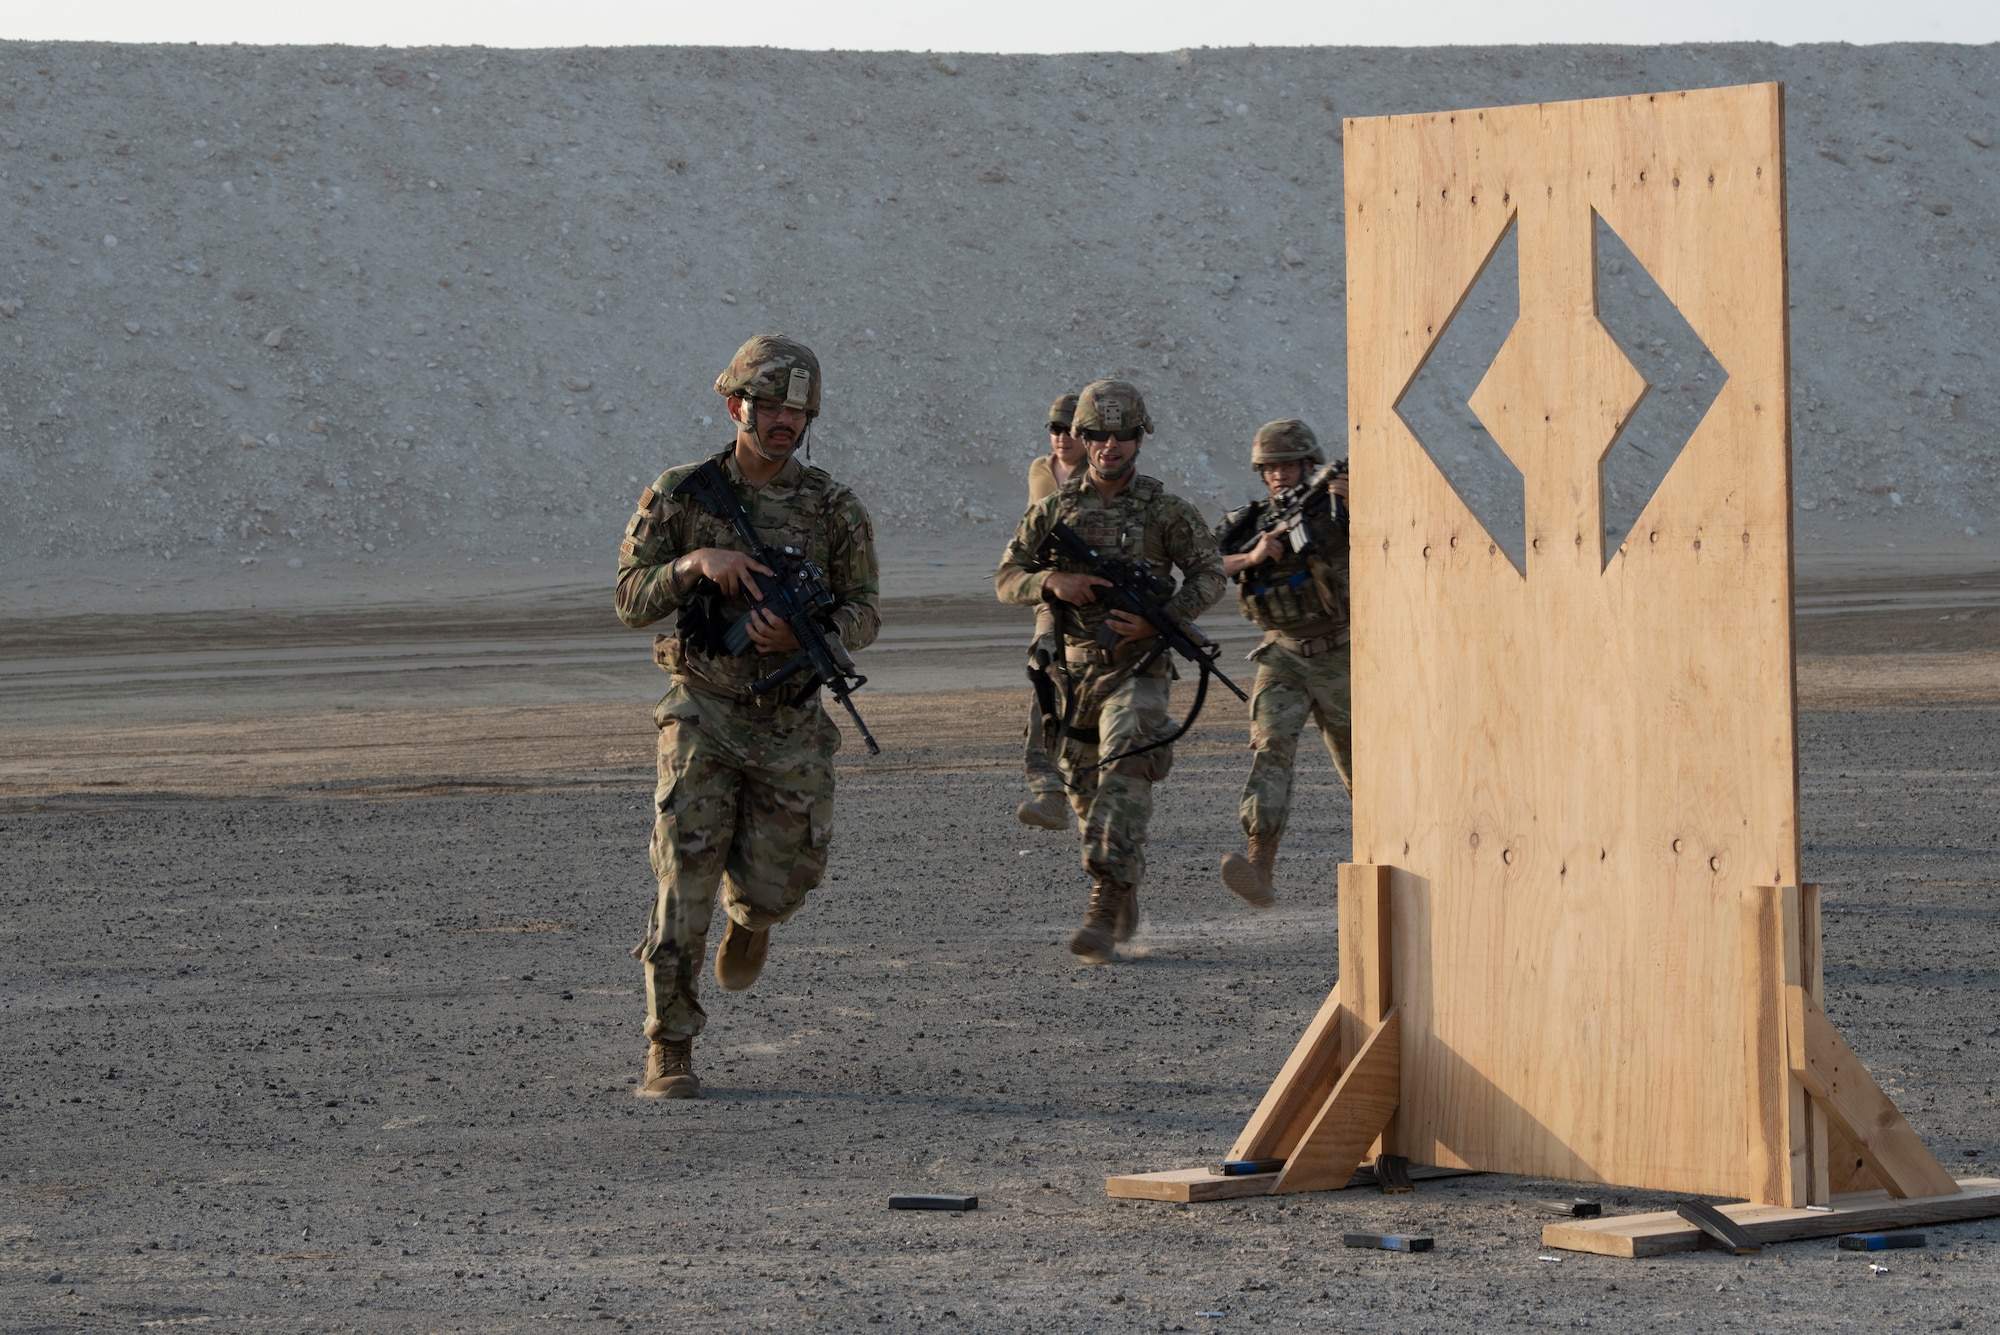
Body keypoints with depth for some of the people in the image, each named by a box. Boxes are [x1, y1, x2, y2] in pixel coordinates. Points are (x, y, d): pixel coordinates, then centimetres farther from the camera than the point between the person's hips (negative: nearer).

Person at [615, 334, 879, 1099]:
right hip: (703, 717, -1)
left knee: (776, 886, 5)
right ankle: (669, 1052, -3)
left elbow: (863, 615, 2)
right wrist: (695, 562, -25)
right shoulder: (678, 496, -2)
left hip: (792, 726, 2)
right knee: (685, 882, -9)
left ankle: (750, 915, 44)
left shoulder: (833, 509, 0)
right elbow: (631, 601, -6)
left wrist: (801, 634, -19)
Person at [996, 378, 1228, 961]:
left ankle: (1105, 907, -28)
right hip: (1075, 670, 4)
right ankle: (1125, 902, 31)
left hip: (1137, 667, -4)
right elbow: (1007, 579, 6)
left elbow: (1209, 575, 4)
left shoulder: (1165, 511, -2)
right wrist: (1053, 582, -15)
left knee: (1125, 776, -21)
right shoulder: (1054, 509, 5)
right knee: (1085, 789, 11)